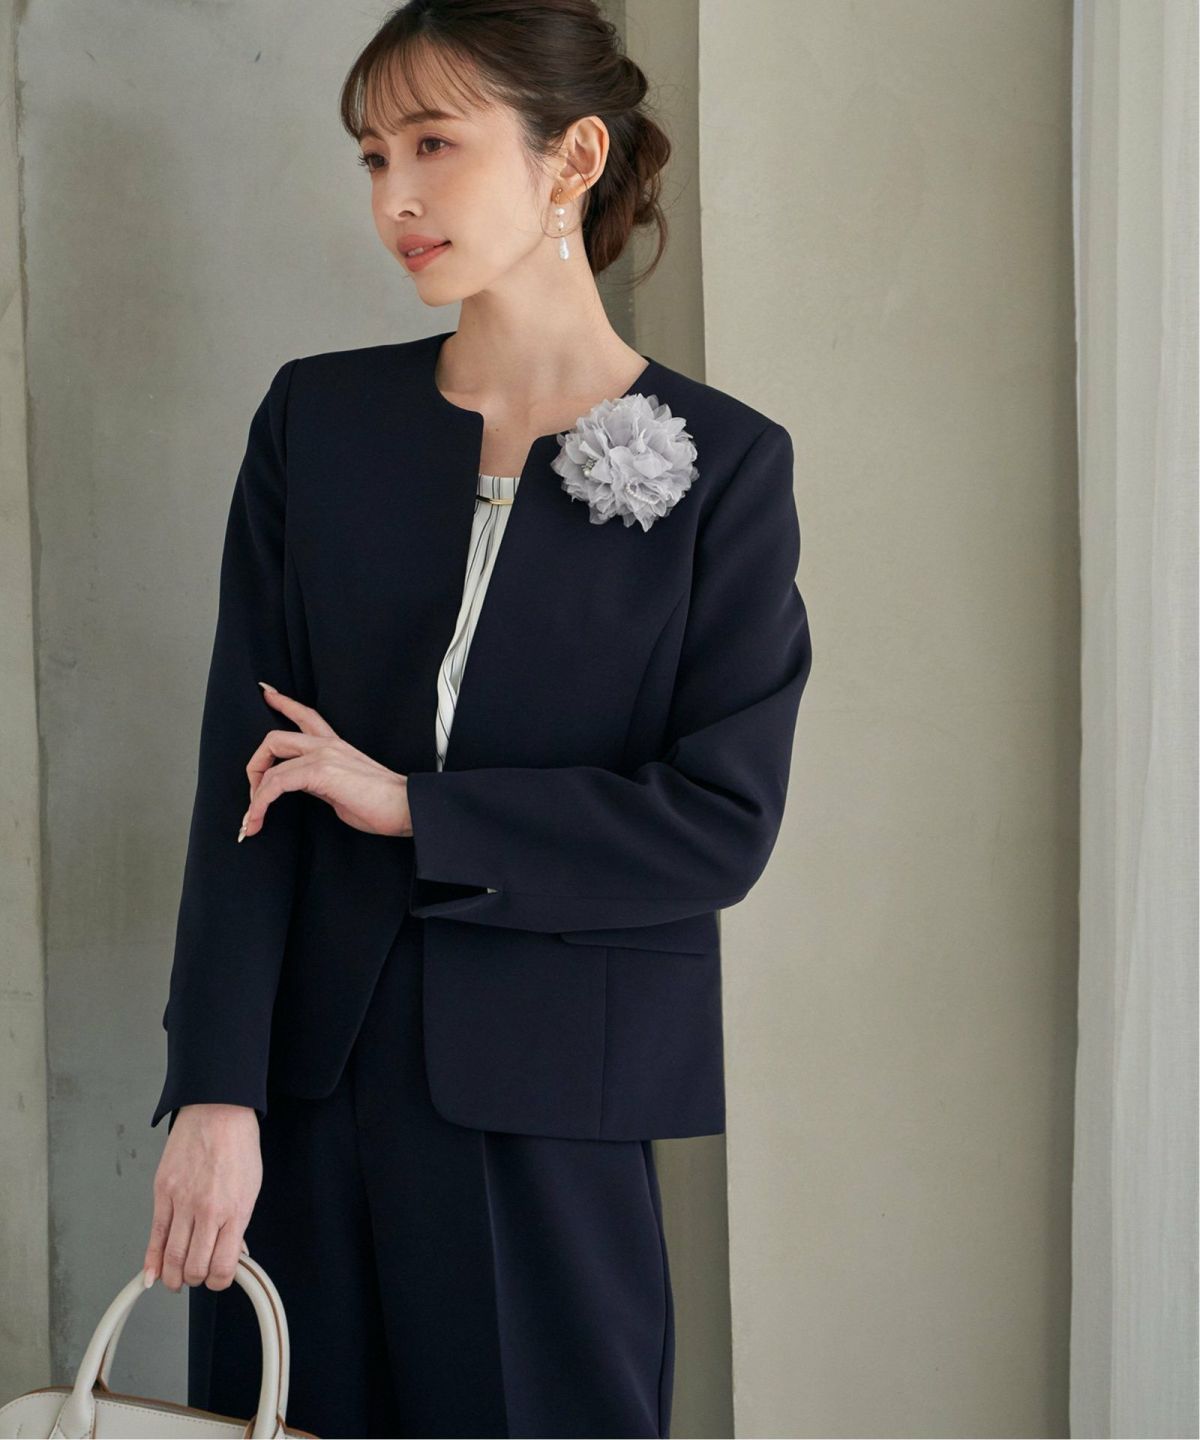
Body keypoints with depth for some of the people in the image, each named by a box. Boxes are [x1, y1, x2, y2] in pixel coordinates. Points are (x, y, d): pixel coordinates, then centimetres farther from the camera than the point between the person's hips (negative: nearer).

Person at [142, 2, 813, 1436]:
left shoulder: (723, 466, -3)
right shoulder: (316, 419, 4)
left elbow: (723, 822, -8)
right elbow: (242, 769, -2)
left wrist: (408, 805, -10)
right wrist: (215, 1093, -11)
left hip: (546, 1104, -2)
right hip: (310, 1086, 2)